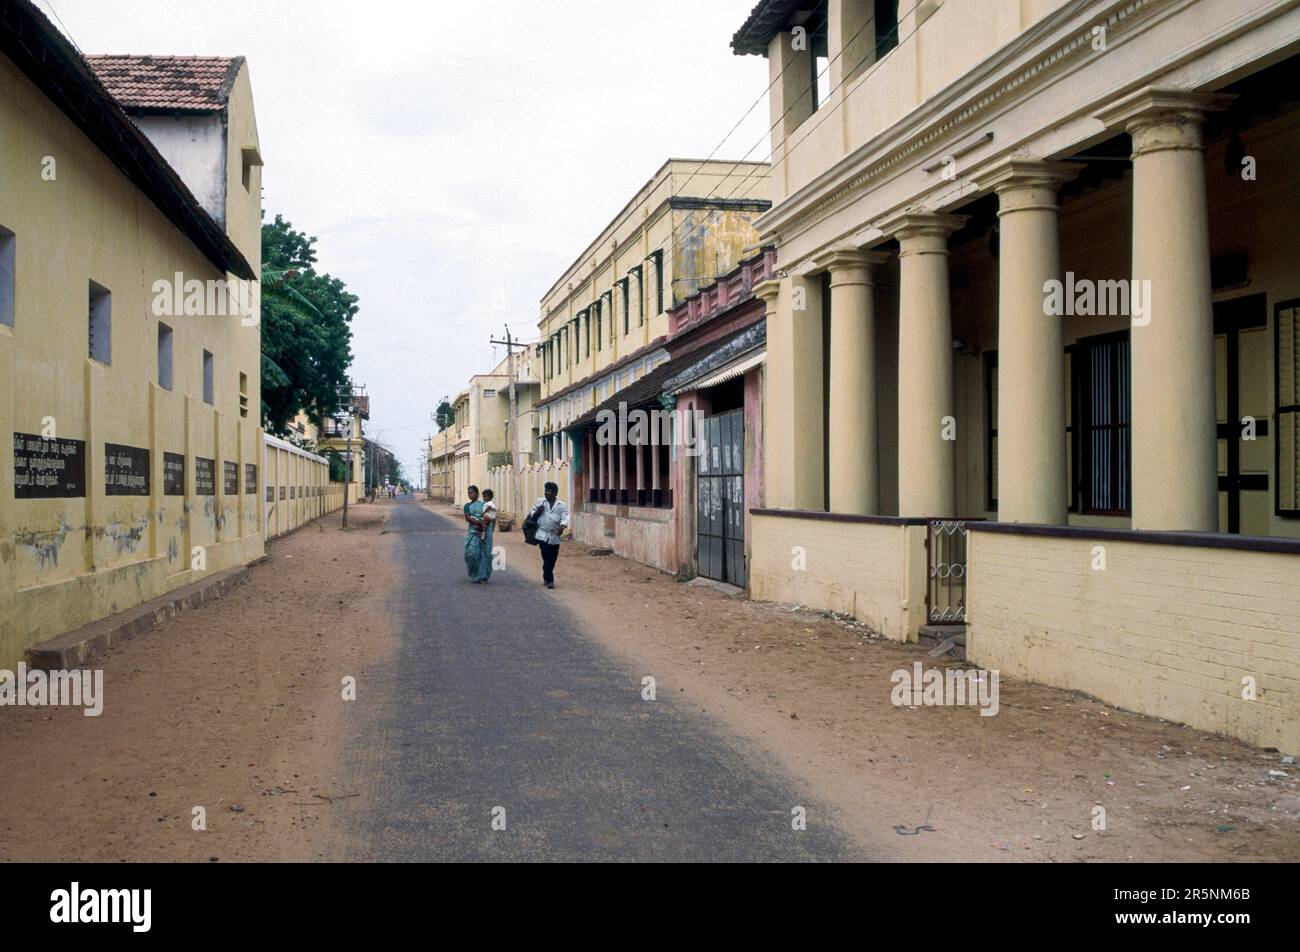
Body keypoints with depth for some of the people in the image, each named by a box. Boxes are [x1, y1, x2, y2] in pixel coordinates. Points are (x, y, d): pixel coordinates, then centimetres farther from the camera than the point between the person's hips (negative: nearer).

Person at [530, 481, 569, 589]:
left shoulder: (561, 505, 1)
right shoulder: (540, 502, 7)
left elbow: (565, 517, -11)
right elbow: (532, 514, 16)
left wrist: (562, 526, -32)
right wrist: (538, 512, -8)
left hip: (555, 536, 1)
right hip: (543, 535, -1)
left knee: (553, 559, 11)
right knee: (547, 558, -11)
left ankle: (546, 577, 31)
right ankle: (549, 580, -9)